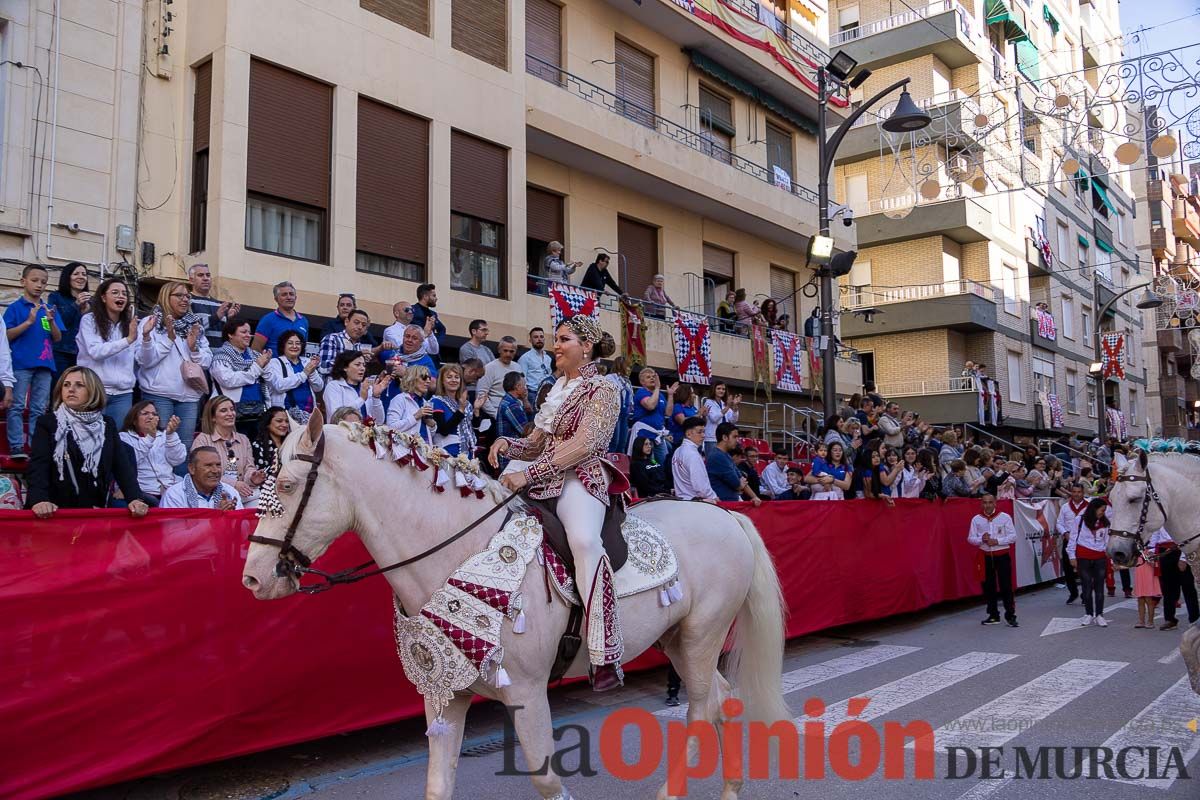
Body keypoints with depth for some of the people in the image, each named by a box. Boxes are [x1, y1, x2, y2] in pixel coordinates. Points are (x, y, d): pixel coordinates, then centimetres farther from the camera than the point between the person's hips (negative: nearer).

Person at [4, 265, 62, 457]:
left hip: (44, 365, 4)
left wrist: (52, 321, -10)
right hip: (21, 364, -4)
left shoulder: (49, 309, 12)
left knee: (39, 409, 6)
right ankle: (16, 446, -1)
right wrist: (29, 322, -16)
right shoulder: (15, 307, 1)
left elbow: (57, 338, 8)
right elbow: (7, 335, -5)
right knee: (17, 407, -3)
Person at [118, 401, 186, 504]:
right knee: (155, 505, -34)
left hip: (171, 489, 3)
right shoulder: (124, 437, 13)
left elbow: (177, 460, 5)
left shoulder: (163, 436, 22)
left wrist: (171, 434, -9)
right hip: (143, 491, -3)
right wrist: (150, 437, -15)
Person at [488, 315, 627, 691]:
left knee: (584, 540, -36)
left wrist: (530, 473, -22)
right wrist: (507, 444, 0)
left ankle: (606, 654, -38)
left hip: (581, 480, -9)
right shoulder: (557, 389, 22)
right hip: (544, 477, 10)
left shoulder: (603, 390, -1)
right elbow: (537, 444, 24)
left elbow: (583, 444, -15)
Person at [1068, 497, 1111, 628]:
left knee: (1099, 586, 4)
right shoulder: (1081, 520, -5)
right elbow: (1073, 537, -1)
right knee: (1086, 586, 4)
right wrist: (1072, 556, -2)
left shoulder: (1104, 523, 6)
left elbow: (1107, 540, 12)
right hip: (1083, 557, -3)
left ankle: (1099, 615, 11)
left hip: (1100, 558, 3)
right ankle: (1088, 614, 15)